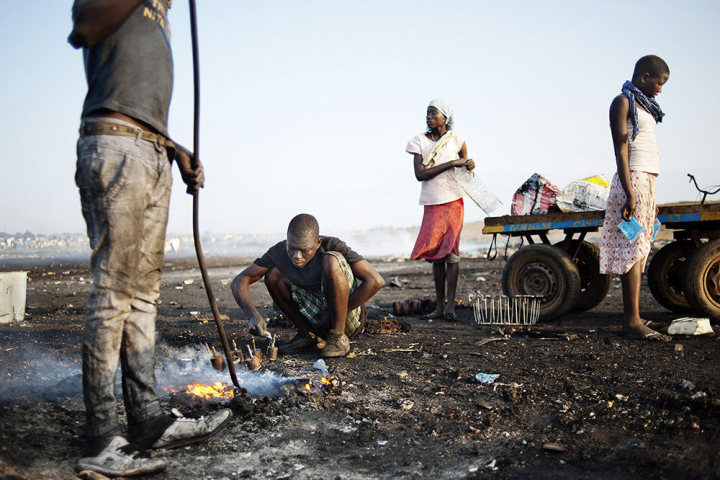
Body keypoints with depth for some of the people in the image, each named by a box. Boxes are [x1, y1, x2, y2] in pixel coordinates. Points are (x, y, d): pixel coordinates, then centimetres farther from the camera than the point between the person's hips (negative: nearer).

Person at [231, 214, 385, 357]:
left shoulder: (332, 246, -23)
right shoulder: (280, 252, -12)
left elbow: (376, 281, -28)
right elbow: (239, 281, -12)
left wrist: (337, 312, -24)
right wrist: (253, 315, -30)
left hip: (349, 320, -4)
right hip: (320, 323, 4)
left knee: (332, 260, -29)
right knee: (273, 274, -13)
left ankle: (339, 338, -19)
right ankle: (307, 334, 0)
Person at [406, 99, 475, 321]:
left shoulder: (456, 140, 4)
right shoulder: (419, 141, 3)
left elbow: (464, 163, 21)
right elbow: (420, 174, -10)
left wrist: (469, 165, -4)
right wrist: (450, 164, -15)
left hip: (453, 201, -1)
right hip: (432, 203, 1)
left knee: (451, 250, -7)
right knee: (436, 252, 2)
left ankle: (451, 305, -4)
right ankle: (440, 305, 10)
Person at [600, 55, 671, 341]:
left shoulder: (643, 104, 23)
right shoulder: (623, 102, -4)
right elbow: (621, 150, -14)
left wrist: (650, 196, 19)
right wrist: (629, 194, -21)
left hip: (648, 181, 9)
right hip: (634, 179, -9)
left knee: (639, 250, 6)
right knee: (632, 249, -12)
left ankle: (632, 316, 9)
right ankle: (632, 321, -12)